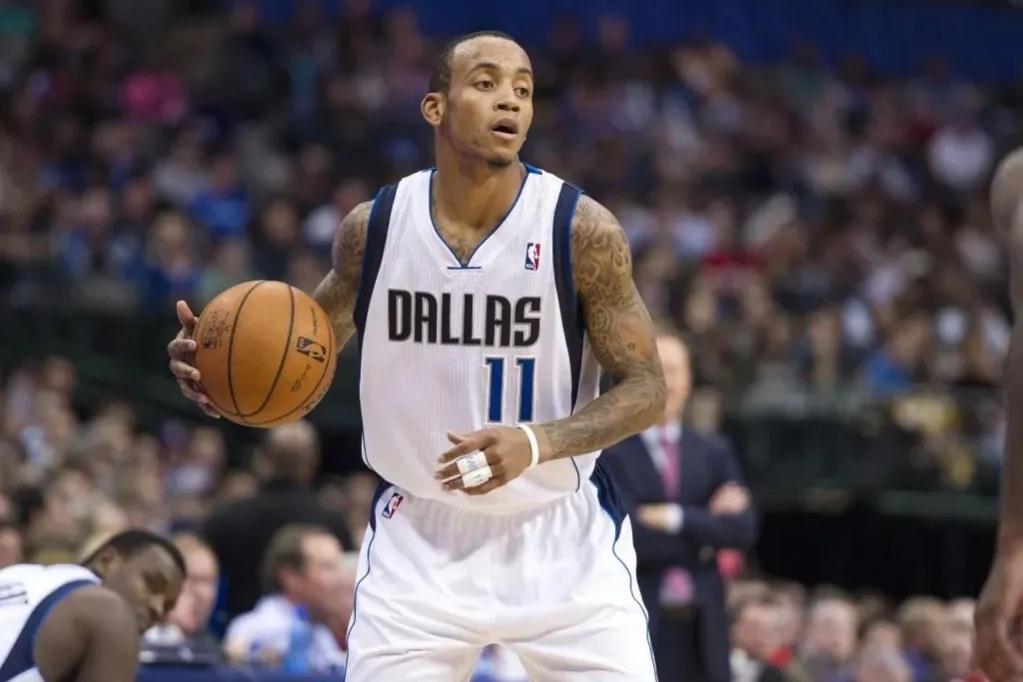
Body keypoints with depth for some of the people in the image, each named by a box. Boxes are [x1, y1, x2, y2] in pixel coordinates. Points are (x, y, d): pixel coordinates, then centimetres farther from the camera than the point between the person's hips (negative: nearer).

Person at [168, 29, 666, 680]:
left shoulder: (583, 230, -13)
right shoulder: (373, 228, -5)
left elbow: (646, 389, -11)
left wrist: (536, 443, -29)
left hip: (561, 536, -2)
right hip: (422, 535, 2)